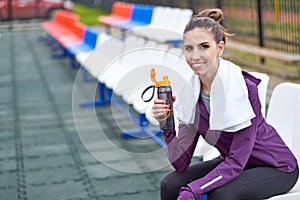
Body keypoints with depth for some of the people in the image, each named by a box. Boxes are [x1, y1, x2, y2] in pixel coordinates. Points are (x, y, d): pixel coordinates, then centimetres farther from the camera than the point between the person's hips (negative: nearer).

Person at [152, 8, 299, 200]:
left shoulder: (245, 88, -27)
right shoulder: (192, 91, -9)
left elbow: (236, 162, -26)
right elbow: (181, 163, -10)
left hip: (276, 168, -6)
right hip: (232, 164, 6)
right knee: (170, 185, -10)